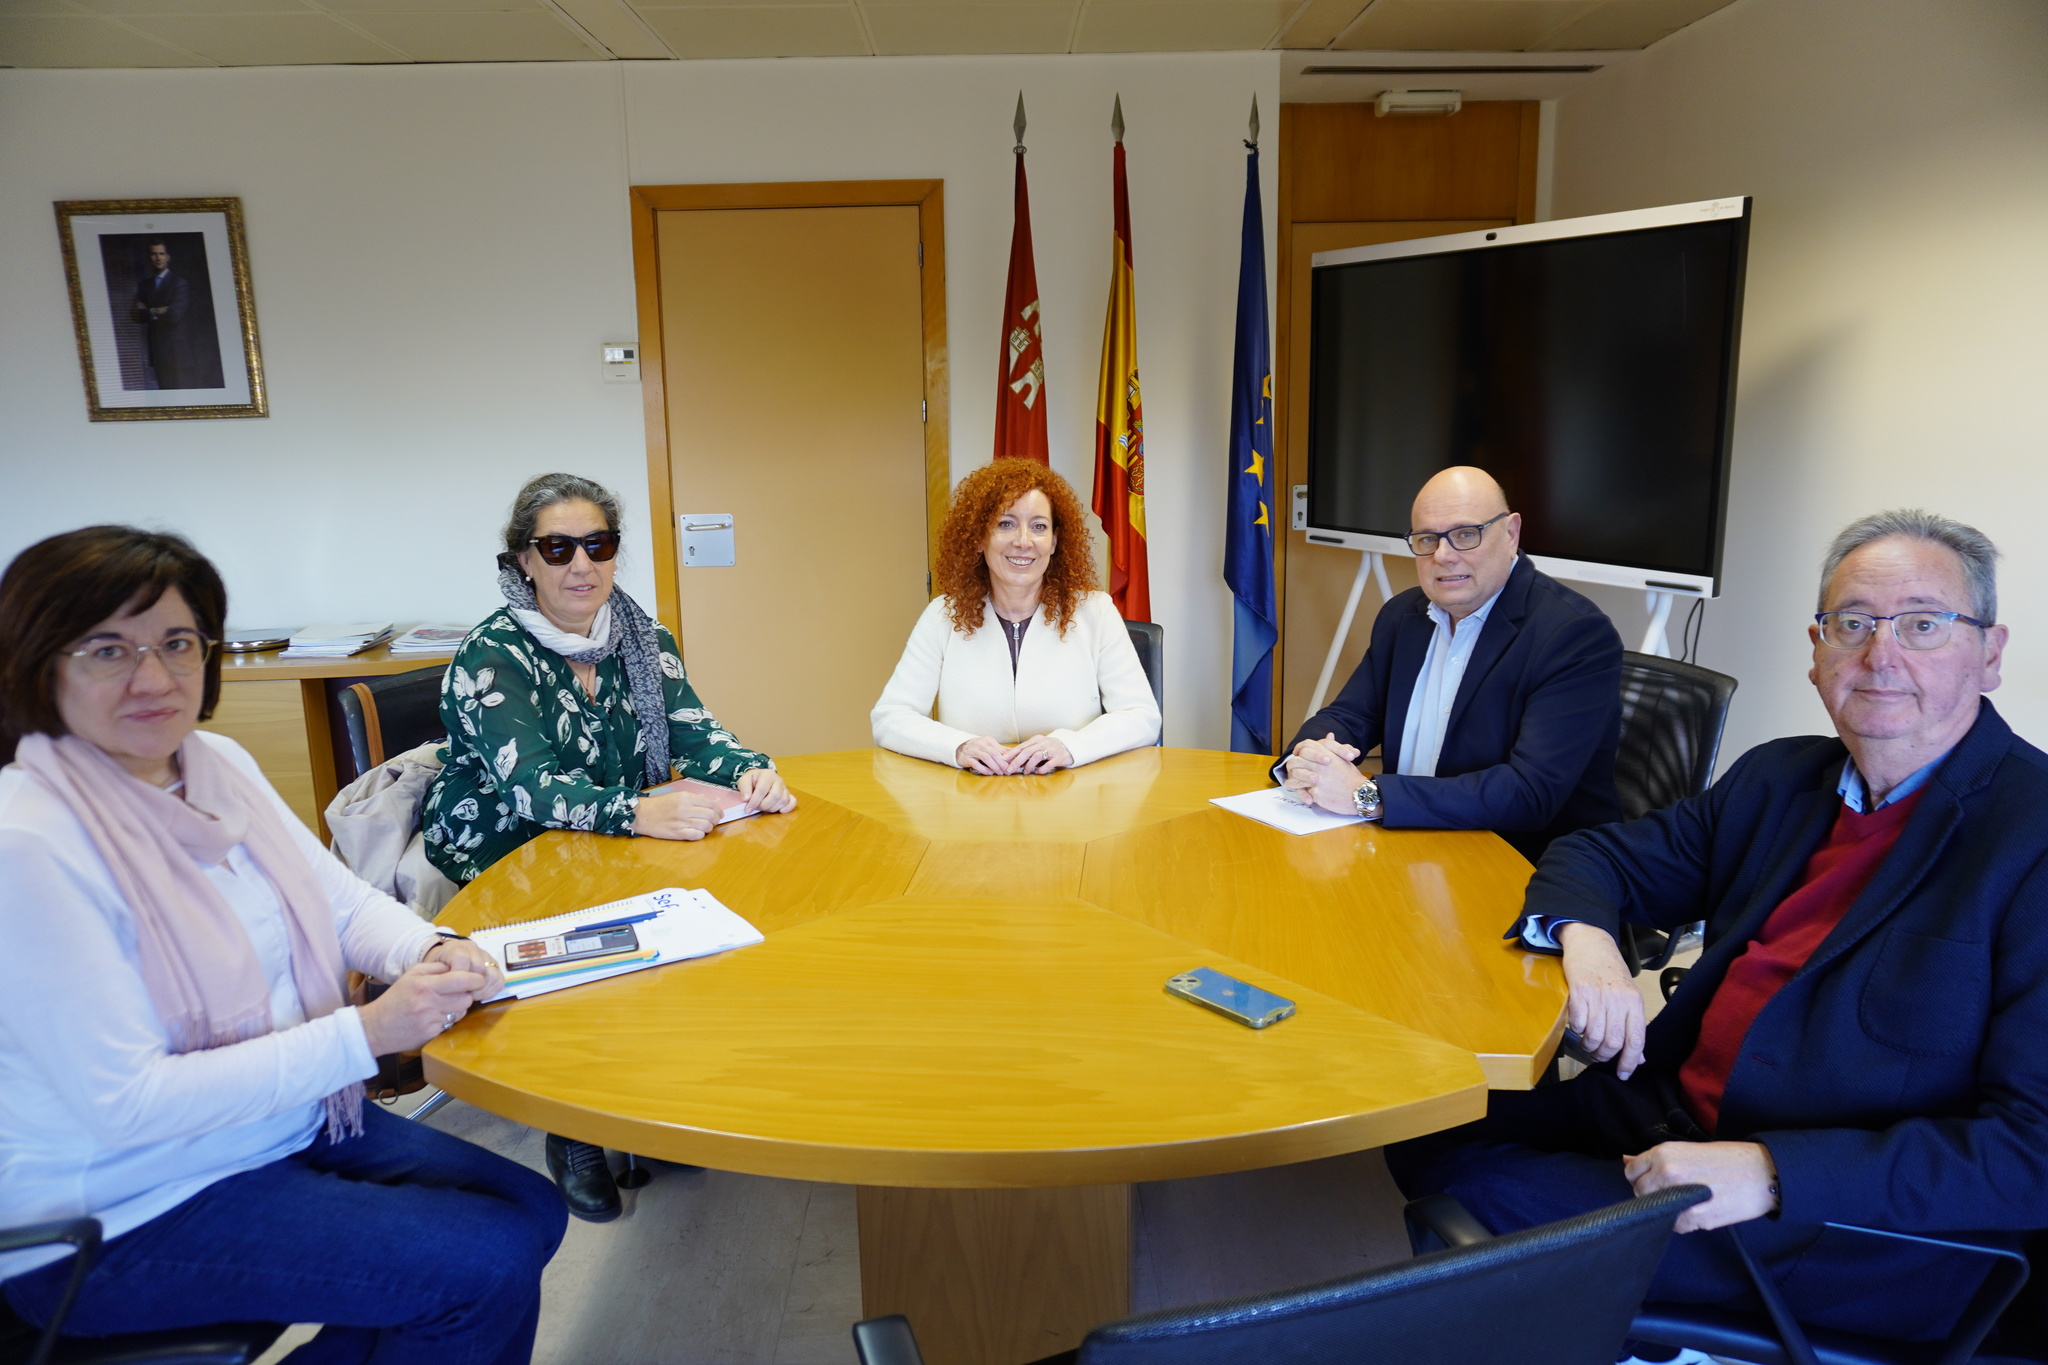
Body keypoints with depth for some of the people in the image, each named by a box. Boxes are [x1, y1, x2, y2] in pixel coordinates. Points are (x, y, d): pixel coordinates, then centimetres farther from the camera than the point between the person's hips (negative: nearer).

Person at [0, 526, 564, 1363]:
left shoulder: (218, 763, 0)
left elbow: (341, 898, 8)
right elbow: (127, 1103, -25)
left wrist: (427, 950, -14)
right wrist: (364, 1033, -28)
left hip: (290, 1126, 8)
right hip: (123, 1215, -7)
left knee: (529, 1212, 4)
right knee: (488, 1264, -14)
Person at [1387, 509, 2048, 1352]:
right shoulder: (1779, 779, 7)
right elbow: (1598, 855, 13)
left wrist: (1775, 1172, -28)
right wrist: (1584, 935, -11)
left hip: (1848, 1227, -7)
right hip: (1667, 1116, 7)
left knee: (1469, 1186, -19)